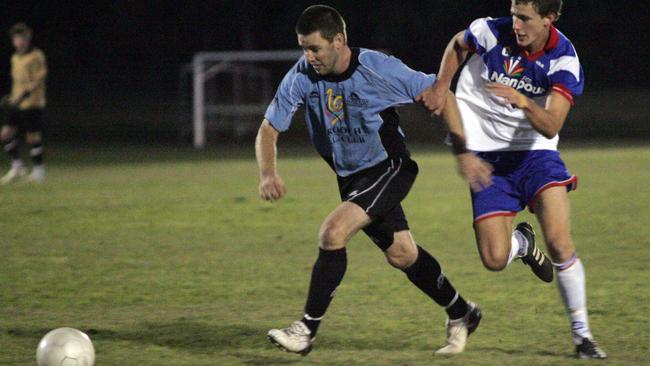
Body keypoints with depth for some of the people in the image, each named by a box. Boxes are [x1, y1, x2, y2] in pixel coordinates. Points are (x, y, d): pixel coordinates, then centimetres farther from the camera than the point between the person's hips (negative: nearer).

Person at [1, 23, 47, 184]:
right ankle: (17, 167, 10)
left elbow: (40, 79, -14)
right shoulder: (15, 57, 13)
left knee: (33, 137, -2)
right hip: (17, 104, 7)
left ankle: (38, 170, 12)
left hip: (32, 104, -7)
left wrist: (25, 93, -24)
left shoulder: (36, 56, -9)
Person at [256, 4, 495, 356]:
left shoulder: (378, 68, -23)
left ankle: (307, 329, -15)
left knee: (333, 232, -23)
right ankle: (460, 315, 33)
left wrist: (463, 154, -17)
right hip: (350, 177, 6)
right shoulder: (301, 76, -12)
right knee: (401, 254, 12)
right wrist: (268, 175, -23)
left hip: (389, 167, -5)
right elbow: (268, 130, -4)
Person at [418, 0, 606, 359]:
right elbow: (457, 45, 13)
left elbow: (550, 126, -26)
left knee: (559, 242, -20)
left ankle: (581, 334, -5)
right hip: (486, 157, 1)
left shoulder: (564, 61, -16)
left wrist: (524, 101, -43)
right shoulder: (490, 32, -13)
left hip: (534, 152, -1)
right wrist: (441, 86, 3)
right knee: (495, 259, -11)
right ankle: (523, 242, 28)